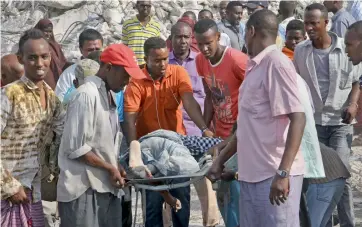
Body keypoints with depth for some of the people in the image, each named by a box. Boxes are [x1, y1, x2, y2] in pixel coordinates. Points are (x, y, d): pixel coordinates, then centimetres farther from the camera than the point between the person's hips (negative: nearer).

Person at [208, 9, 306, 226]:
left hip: (274, 176, -9)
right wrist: (221, 159, 26)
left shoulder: (276, 63, -11)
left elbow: (298, 118, -18)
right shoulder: (256, 68, 17)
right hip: (252, 174, 9)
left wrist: (283, 173, -24)